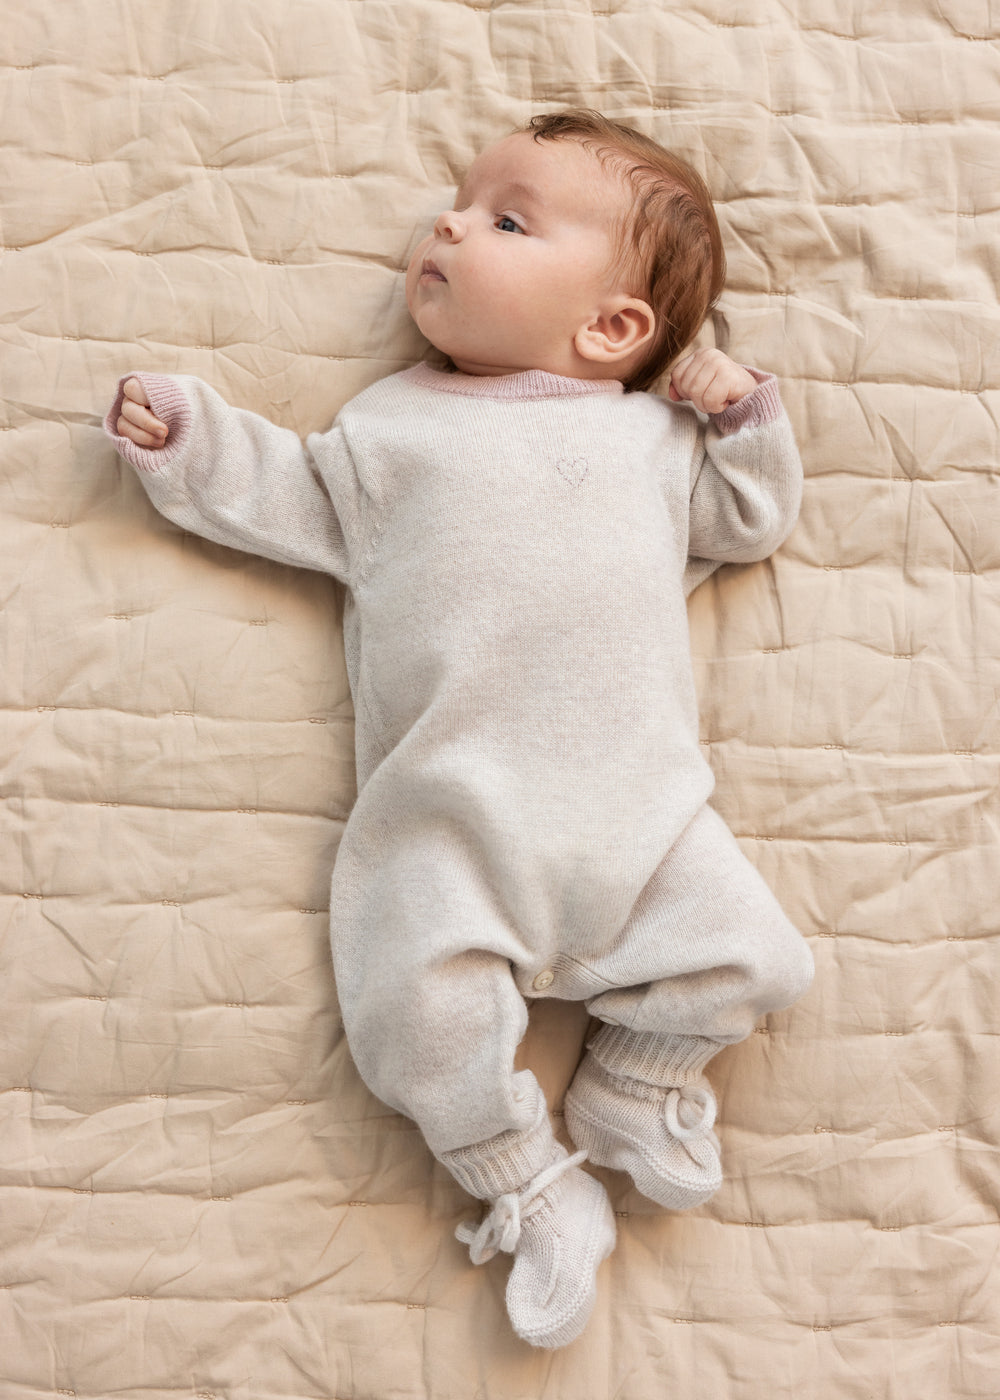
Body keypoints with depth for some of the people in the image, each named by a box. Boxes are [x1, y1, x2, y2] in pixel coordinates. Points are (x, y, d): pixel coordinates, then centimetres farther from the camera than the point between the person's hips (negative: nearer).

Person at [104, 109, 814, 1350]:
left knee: (748, 959, -7)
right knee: (419, 1012, -17)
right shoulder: (394, 421, 14)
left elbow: (751, 523, 23)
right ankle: (531, 1188, 11)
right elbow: (299, 504, 19)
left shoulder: (654, 436, 15)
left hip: (638, 805, 1)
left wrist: (743, 418, 9)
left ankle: (634, 1077, 23)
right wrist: (190, 444, 14)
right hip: (447, 818, -1)